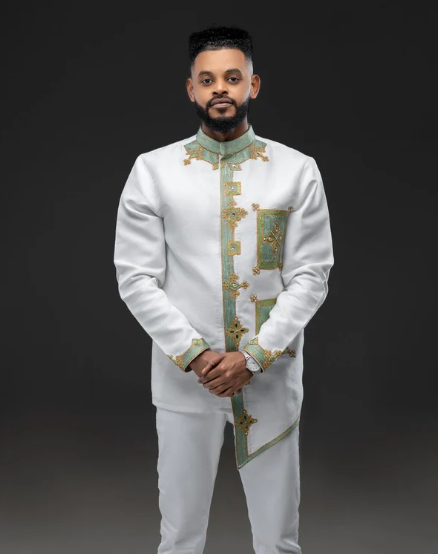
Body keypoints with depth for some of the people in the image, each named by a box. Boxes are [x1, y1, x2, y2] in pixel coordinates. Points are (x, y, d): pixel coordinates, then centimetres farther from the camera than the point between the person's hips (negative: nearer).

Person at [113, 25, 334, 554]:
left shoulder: (298, 170, 0)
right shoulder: (152, 170, -1)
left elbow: (311, 276, -3)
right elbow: (136, 278, -4)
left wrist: (252, 357, -13)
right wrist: (195, 355, -13)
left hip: (271, 380, 1)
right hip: (183, 381, 0)